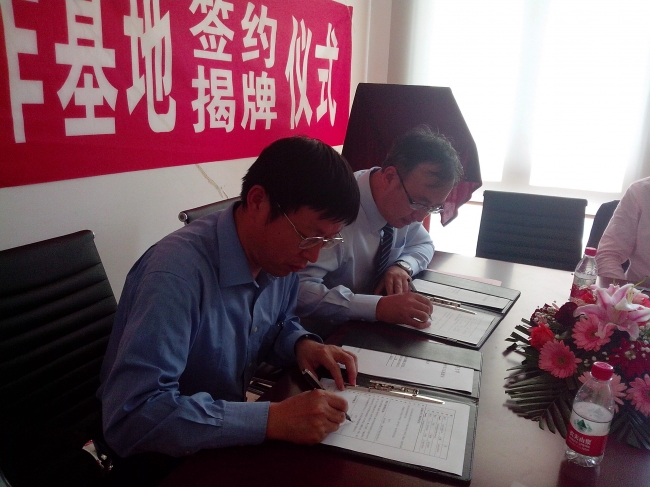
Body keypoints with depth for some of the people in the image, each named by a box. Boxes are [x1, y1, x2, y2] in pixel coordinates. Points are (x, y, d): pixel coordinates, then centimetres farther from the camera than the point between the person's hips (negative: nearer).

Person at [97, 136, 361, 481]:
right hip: (164, 461, -6)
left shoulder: (278, 253, -7)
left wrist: (302, 344, -10)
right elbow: (131, 416, -33)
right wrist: (271, 420, -36)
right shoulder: (178, 272, -30)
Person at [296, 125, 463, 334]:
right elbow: (300, 290, -32)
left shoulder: (404, 202, -6)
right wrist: (378, 307, -37)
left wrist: (402, 266, -9)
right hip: (329, 335, -6)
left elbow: (423, 245, 12)